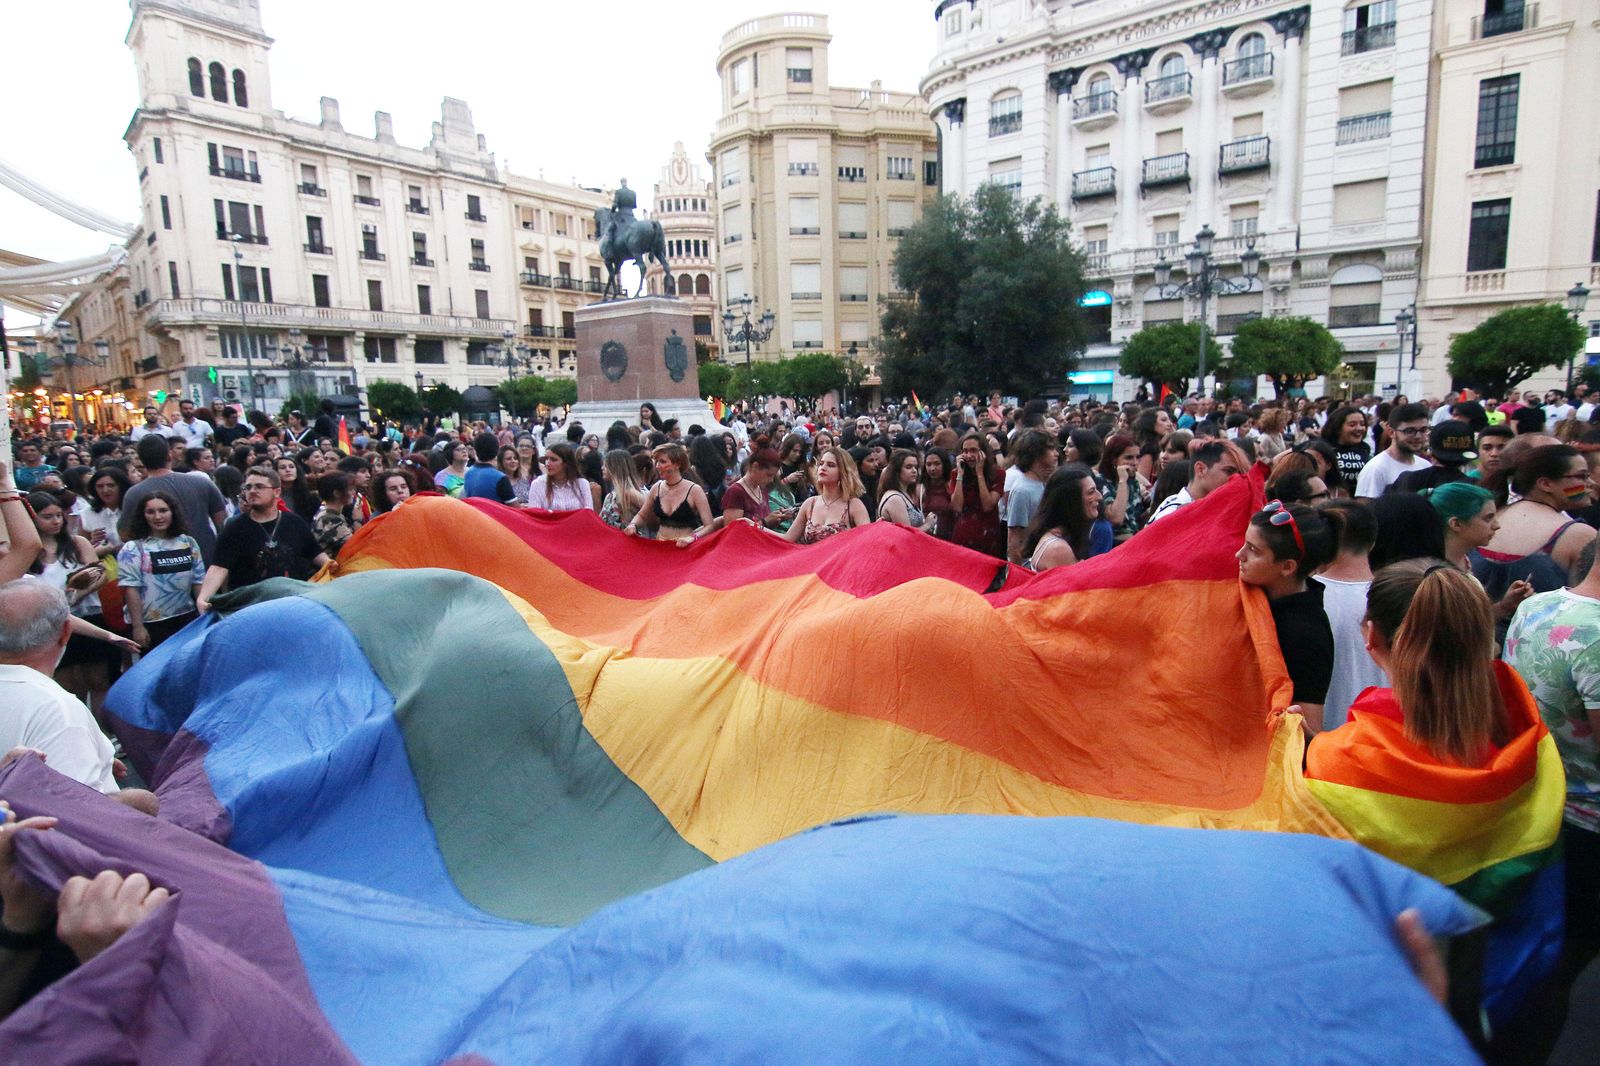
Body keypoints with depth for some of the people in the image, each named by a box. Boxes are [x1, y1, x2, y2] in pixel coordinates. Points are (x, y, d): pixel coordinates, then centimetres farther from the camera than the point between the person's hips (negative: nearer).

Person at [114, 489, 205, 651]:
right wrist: (137, 626, -14)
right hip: (150, 623, -4)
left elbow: (198, 581, 9)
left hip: (186, 619, 4)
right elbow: (130, 588, -10)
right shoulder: (133, 548, -7)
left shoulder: (188, 543, 6)